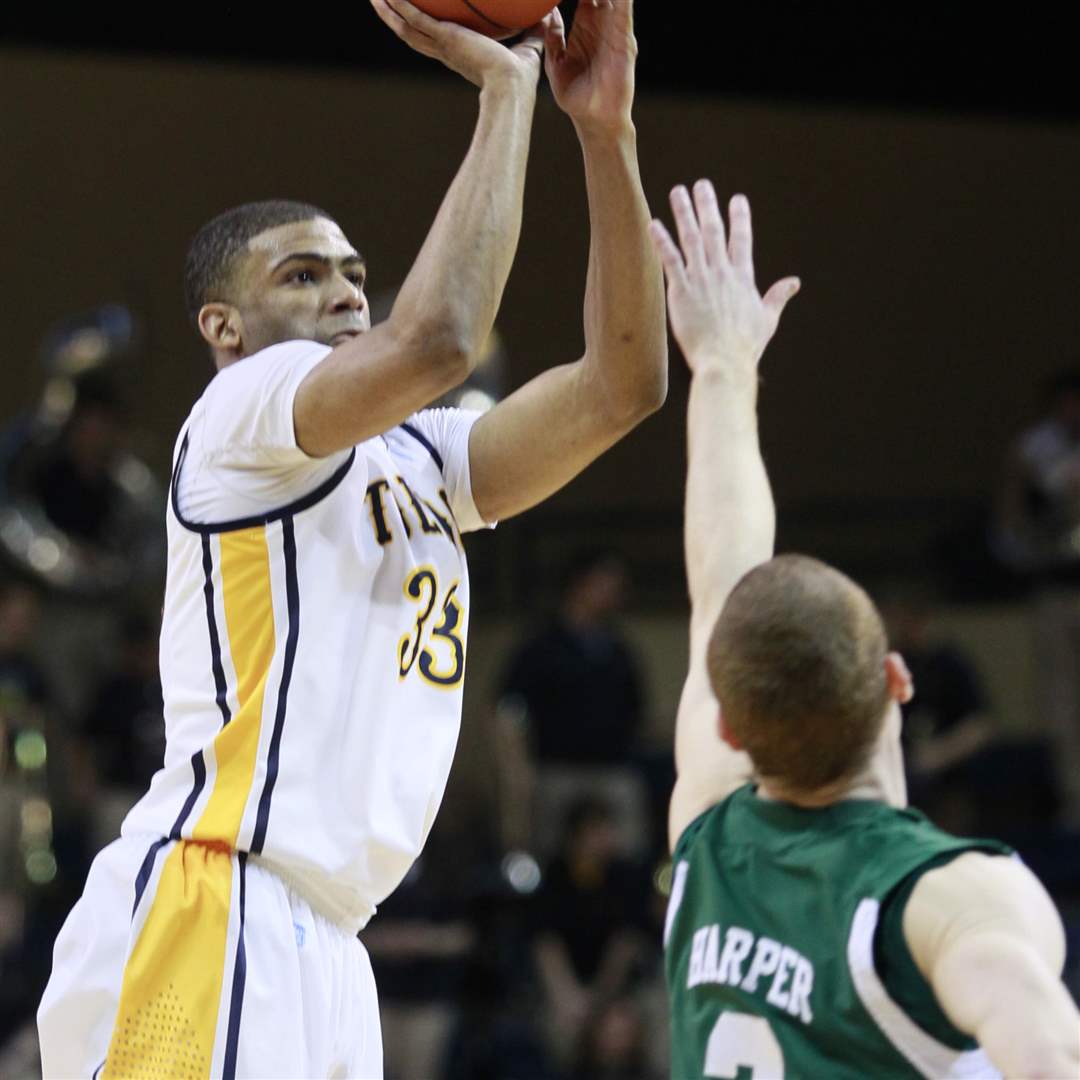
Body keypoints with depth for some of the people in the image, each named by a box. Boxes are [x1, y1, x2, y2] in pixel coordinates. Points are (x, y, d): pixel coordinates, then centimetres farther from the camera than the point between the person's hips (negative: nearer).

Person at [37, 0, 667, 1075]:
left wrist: (605, 130, 4)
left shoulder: (415, 461, 24)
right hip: (205, 917, -9)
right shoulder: (241, 413, -1)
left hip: (320, 947, 9)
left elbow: (621, 383, 13)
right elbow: (435, 338, -20)